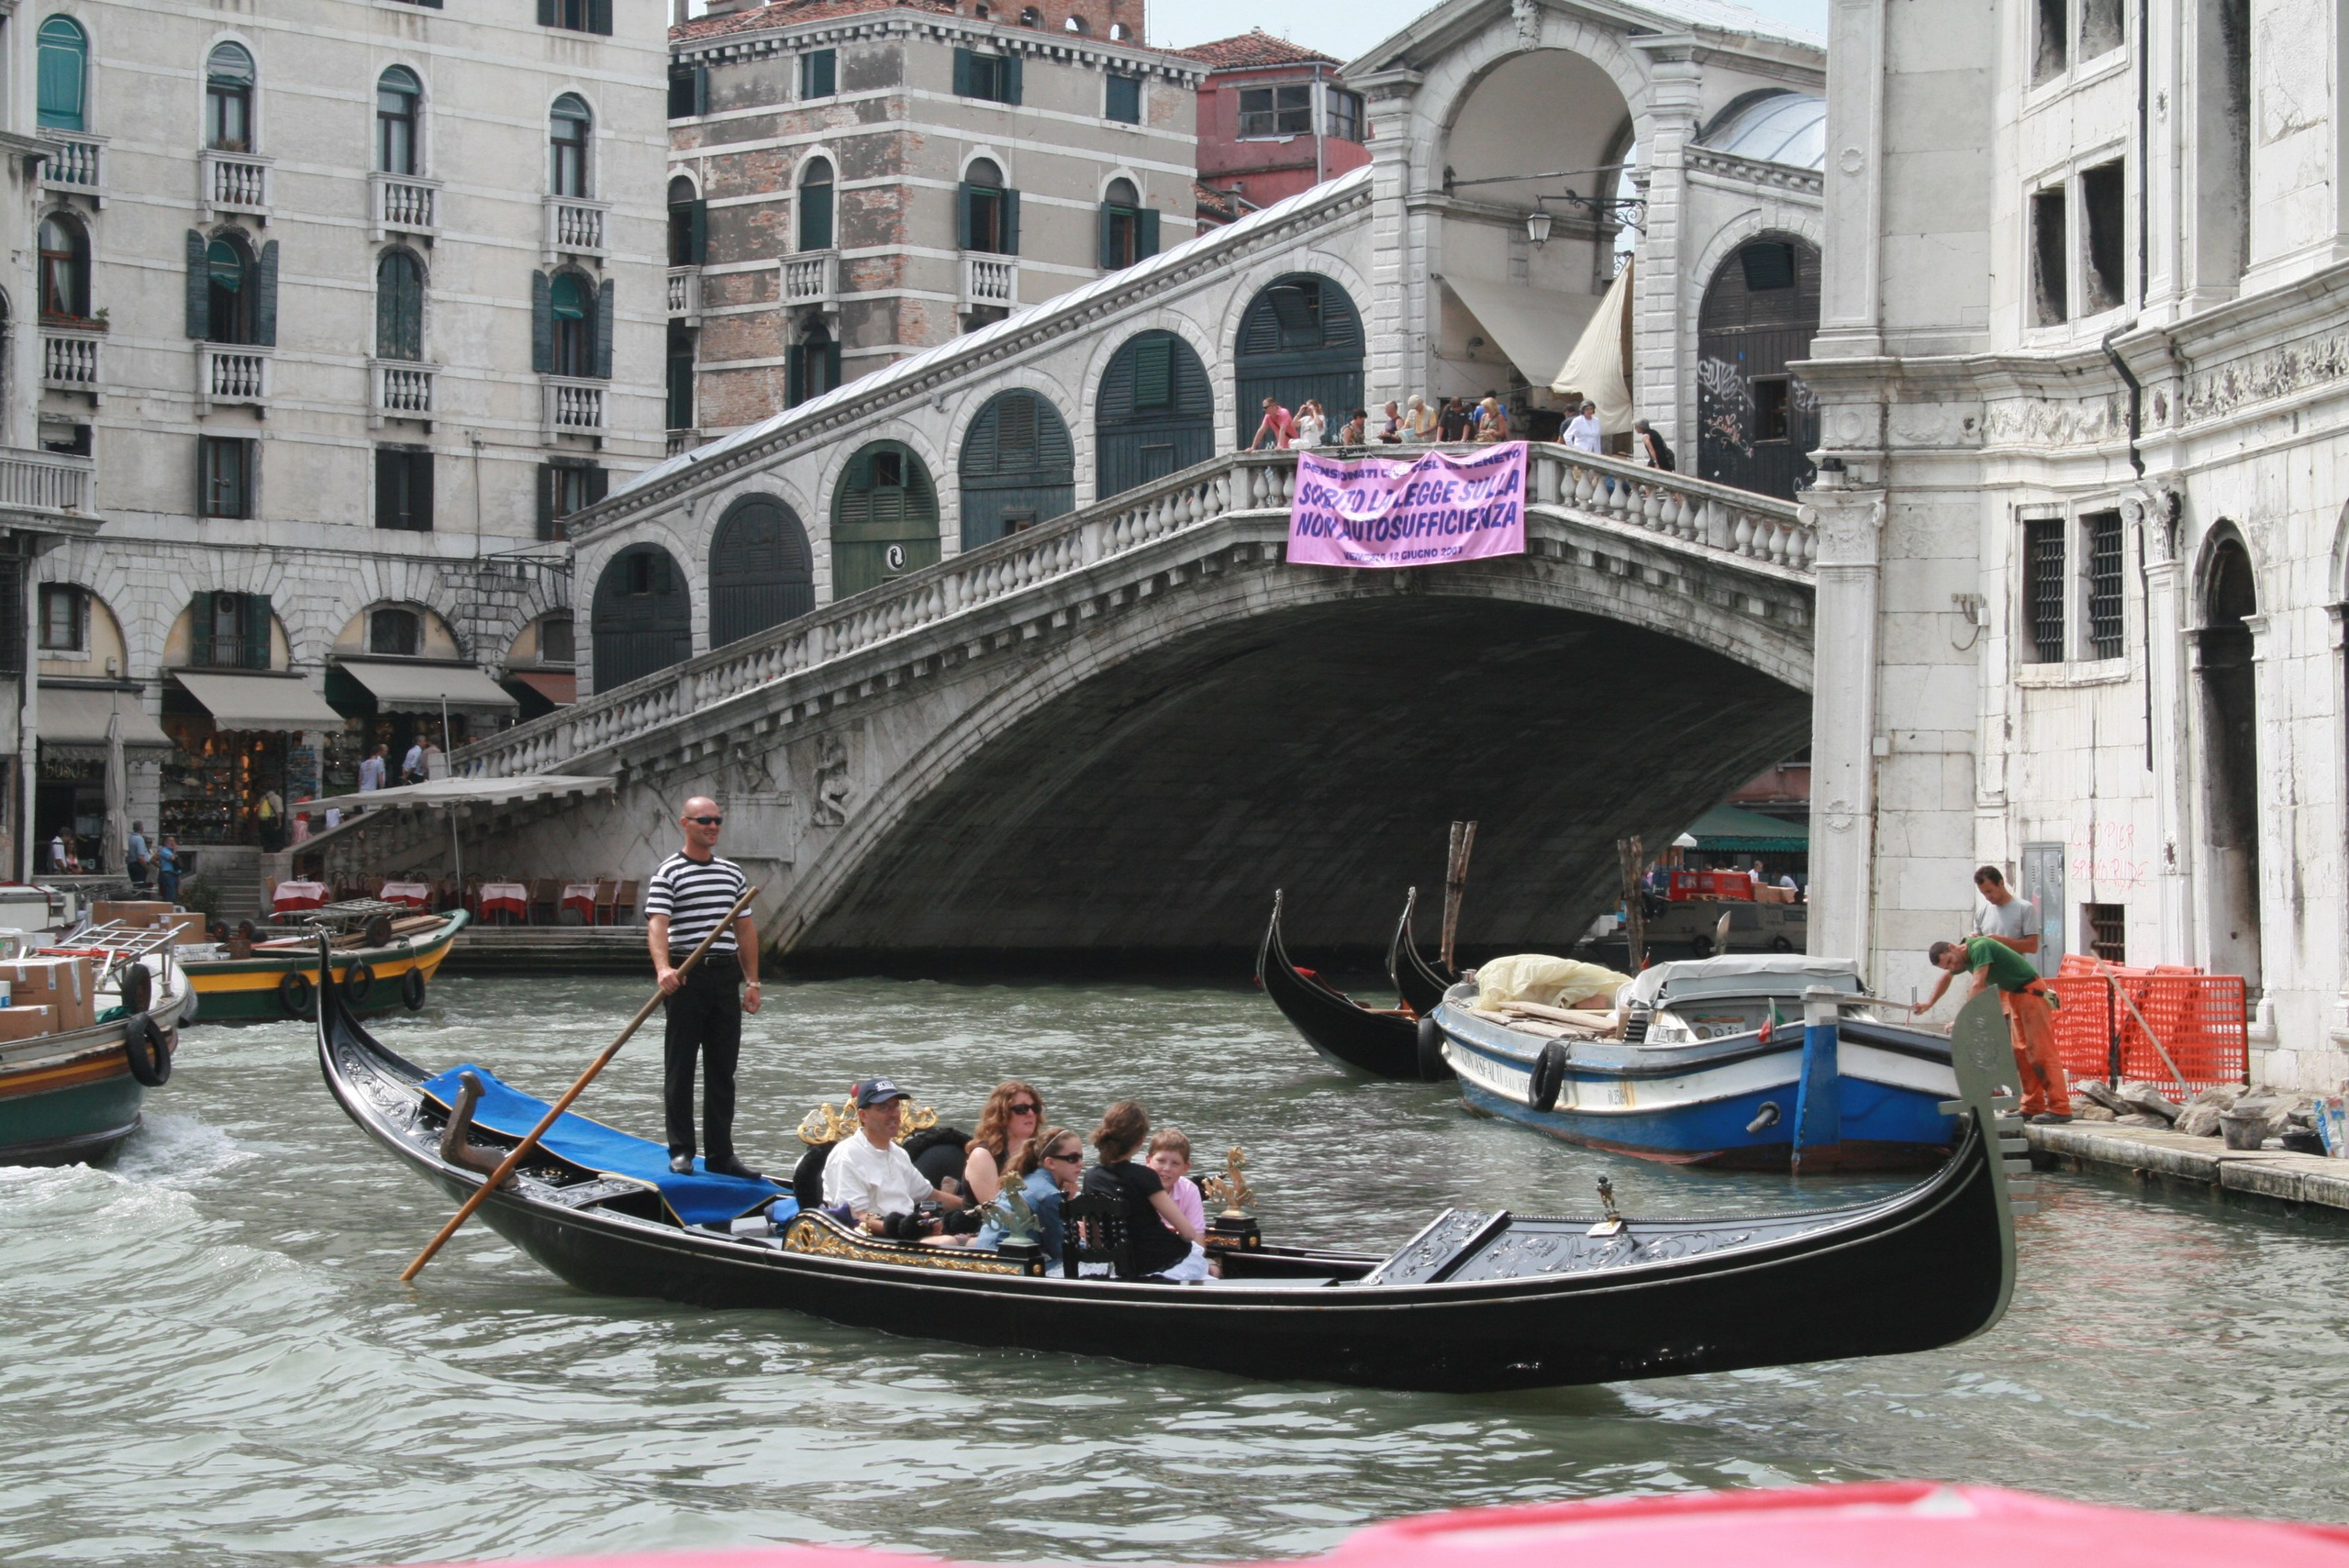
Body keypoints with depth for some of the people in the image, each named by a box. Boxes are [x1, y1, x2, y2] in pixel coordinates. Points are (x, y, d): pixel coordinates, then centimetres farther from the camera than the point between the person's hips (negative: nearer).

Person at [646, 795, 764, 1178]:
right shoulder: (668, 873, -4)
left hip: (725, 978, 6)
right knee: (680, 1070, 1)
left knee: (723, 1071, 8)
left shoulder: (733, 873, 15)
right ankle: (681, 1152, 8)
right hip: (686, 979, -6)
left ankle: (721, 1156, 14)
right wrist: (663, 968, -34)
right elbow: (657, 925, -17)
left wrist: (752, 980, 11)